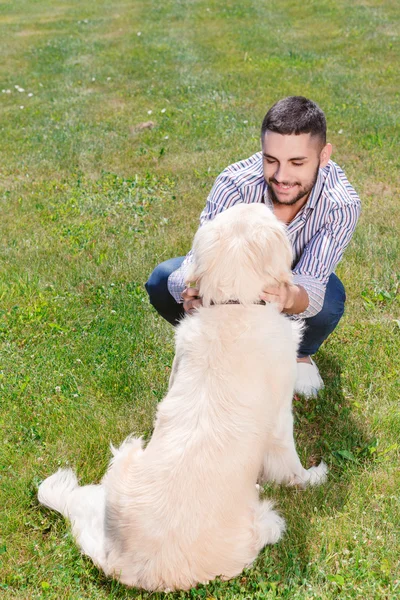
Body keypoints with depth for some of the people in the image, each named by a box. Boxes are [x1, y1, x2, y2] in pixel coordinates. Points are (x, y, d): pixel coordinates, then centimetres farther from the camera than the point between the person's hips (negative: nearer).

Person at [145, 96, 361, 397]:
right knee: (162, 280, -25)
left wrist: (290, 297, -65)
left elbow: (312, 284, -40)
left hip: (295, 282, 0)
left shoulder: (342, 205, -33)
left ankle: (299, 354, 2)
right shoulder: (234, 184, -34)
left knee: (329, 298, -36)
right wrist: (191, 292, -62)